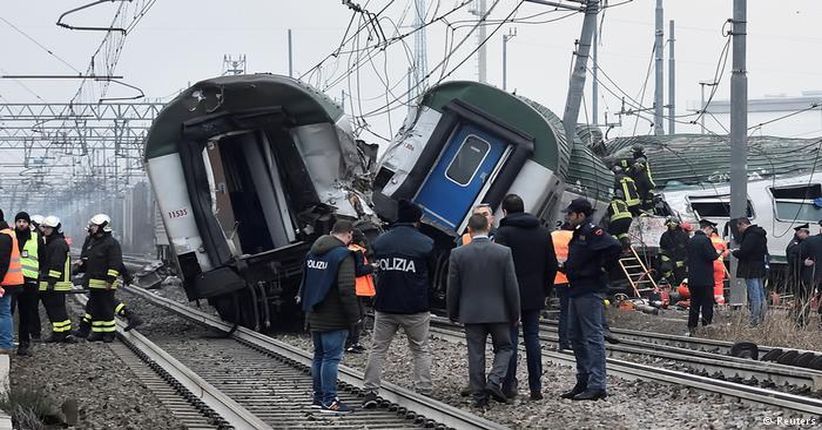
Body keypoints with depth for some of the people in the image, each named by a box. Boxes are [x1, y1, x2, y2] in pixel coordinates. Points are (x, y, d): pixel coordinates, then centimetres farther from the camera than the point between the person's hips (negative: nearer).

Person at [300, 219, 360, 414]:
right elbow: (346, 289, -22)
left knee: (319, 356, 16)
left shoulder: (313, 253, 11)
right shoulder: (343, 255, -16)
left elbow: (305, 283, 19)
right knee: (331, 357, -5)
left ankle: (318, 396, 22)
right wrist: (354, 315, -14)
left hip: (314, 316, 8)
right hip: (334, 318, -8)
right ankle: (329, 401, -5)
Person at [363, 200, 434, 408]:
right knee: (421, 350, 11)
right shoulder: (426, 243, -7)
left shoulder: (380, 241, 3)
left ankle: (370, 391, 4)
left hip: (385, 306, 2)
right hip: (415, 308, -2)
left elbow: (377, 267, 13)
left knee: (377, 349, 10)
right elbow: (433, 272, 3)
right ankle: (424, 391, 7)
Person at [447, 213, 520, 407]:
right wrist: (515, 314, 5)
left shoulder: (458, 254, -6)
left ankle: (479, 396, 8)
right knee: (505, 348, 15)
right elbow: (512, 287, -5)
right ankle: (494, 381, -6)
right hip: (498, 312, -1)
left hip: (471, 313, 1)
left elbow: (452, 288, 0)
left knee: (475, 355, 7)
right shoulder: (504, 253, -7)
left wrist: (452, 313, 13)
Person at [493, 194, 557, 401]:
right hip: (535, 295, 5)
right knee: (532, 337, 8)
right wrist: (545, 290, 17)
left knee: (509, 339, 1)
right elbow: (552, 266, 10)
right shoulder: (543, 232, 8)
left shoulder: (503, 233, -10)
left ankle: (509, 384, 0)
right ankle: (536, 387, 6)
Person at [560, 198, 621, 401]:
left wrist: (603, 268, -18)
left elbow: (615, 247, -27)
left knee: (593, 337, -9)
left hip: (590, 291, -11)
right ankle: (583, 381, 22)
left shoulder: (592, 232, -14)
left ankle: (597, 385, -10)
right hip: (577, 291, 11)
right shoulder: (578, 234, 17)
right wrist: (565, 266, 11)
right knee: (576, 335, 15)